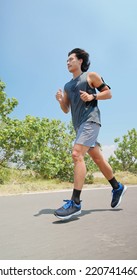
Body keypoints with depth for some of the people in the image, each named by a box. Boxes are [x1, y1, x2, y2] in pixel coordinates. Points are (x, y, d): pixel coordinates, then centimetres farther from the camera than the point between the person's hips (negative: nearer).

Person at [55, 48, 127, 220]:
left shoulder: (91, 76, 6)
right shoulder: (68, 86, 23)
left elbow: (108, 93, 5)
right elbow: (66, 110, 20)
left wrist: (92, 96, -12)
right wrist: (60, 100, -1)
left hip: (90, 120, -8)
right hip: (79, 125, 8)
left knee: (77, 154, -24)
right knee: (97, 158, 11)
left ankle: (75, 203, -27)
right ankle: (117, 188, 27)